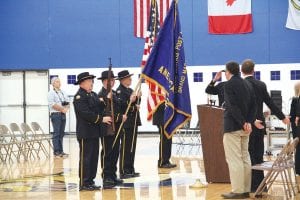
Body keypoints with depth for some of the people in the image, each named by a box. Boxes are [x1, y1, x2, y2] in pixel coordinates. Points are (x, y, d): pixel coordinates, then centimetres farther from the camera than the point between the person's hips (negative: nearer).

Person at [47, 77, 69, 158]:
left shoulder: (63, 93, 17)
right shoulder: (51, 93, -4)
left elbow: (67, 103, 16)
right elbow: (52, 104, -14)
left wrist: (66, 109, -5)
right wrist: (62, 109, -11)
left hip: (63, 114, 7)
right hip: (55, 114, -6)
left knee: (61, 133, 7)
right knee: (56, 133, -6)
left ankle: (61, 151, 11)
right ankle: (56, 152, -4)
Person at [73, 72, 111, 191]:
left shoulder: (93, 95, 16)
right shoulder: (79, 97, -12)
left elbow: (100, 108, 15)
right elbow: (86, 113, -21)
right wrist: (101, 119, -19)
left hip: (94, 132, 9)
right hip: (85, 133, -9)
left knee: (94, 157, 12)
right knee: (85, 158, -4)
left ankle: (90, 181, 19)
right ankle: (84, 183, 2)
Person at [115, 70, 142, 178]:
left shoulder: (130, 90, 17)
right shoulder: (119, 91, -10)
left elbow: (136, 104, 16)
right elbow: (120, 105, -20)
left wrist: (138, 98, -1)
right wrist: (130, 102, -31)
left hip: (133, 121, 9)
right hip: (125, 122, -9)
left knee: (132, 147, 11)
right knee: (125, 147, -5)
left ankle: (130, 170, 18)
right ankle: (123, 171, -1)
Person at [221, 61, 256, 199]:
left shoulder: (229, 85, -11)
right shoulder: (247, 84, 13)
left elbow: (233, 106, -18)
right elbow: (253, 105, 8)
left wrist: (243, 123, -14)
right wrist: (249, 122, 0)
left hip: (233, 126, -8)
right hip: (244, 127, 8)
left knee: (234, 159, -5)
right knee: (244, 158, 12)